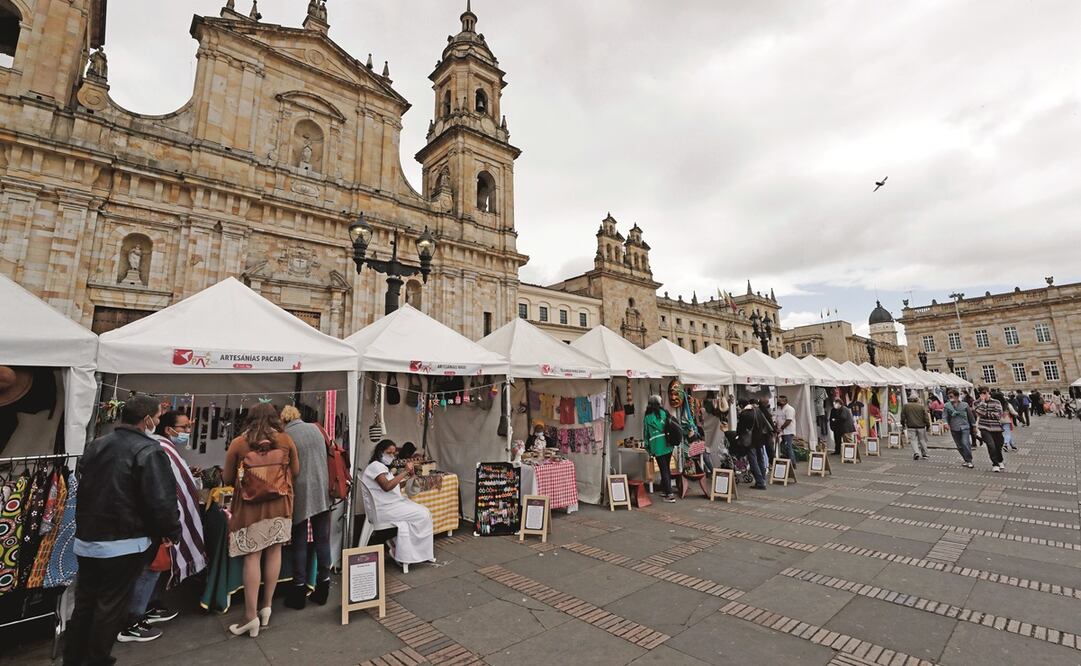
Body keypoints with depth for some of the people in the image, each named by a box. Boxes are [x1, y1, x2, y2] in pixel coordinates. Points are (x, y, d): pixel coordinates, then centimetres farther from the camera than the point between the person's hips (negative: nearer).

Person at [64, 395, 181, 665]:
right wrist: (172, 532, -9)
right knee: (111, 605, 9)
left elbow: (83, 488, 19)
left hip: (86, 539, 8)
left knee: (84, 601, 21)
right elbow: (162, 501, -25)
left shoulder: (95, 445, 5)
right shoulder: (149, 451, -20)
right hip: (124, 544, -7)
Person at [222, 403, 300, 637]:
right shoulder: (285, 440, -2)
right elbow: (296, 472, 6)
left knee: (252, 556, 5)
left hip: (250, 507, -1)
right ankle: (266, 606, 21)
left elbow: (227, 479, 4)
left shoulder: (238, 443, -4)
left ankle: (251, 615, 7)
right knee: (274, 551, 12)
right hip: (280, 504, 1)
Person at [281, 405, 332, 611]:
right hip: (322, 491, 3)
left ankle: (299, 592, 17)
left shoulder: (285, 436, -7)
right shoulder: (315, 428, 5)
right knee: (322, 540, 11)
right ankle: (322, 588, 20)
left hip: (300, 493, -3)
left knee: (299, 542, 9)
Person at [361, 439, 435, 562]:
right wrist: (405, 472, -24)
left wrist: (408, 477, 1)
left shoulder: (383, 467, 20)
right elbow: (387, 486, -27)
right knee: (422, 515, -15)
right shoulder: (375, 465, -12)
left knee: (425, 512, -6)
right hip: (384, 509, -10)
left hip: (394, 503, 10)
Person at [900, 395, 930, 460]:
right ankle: (924, 454, 21)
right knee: (922, 440, 13)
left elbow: (903, 416, 2)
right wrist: (928, 425, 13)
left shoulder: (905, 406, 1)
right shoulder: (921, 406, 3)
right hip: (921, 426, 2)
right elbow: (925, 417, 2)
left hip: (911, 426, -2)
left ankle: (916, 453, -19)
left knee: (913, 440, -1)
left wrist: (903, 424, 14)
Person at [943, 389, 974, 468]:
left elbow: (970, 415, 13)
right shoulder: (947, 406, 2)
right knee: (959, 446, 8)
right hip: (954, 429, 2)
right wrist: (945, 423, -23)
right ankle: (967, 460, 22)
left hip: (965, 427, -2)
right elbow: (944, 415, -6)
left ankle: (969, 461, -6)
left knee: (965, 443, -15)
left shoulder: (964, 405, 3)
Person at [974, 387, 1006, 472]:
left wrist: (986, 413, -11)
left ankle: (1000, 462, 41)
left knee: (998, 447, 12)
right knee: (991, 445, -15)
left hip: (996, 428, 1)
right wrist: (982, 401, -16)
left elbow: (998, 415, -10)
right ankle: (995, 464, 2)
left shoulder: (996, 402, -3)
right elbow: (980, 412, -17)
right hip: (984, 428, -1)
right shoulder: (978, 402, -1)